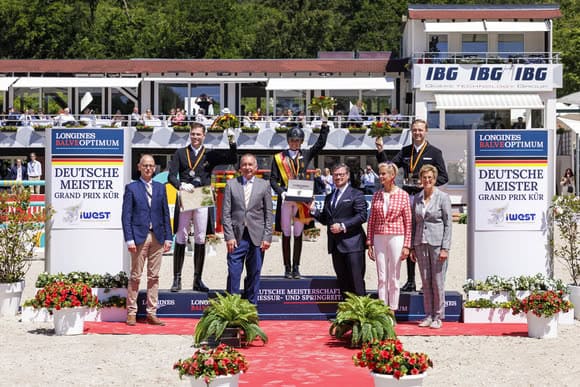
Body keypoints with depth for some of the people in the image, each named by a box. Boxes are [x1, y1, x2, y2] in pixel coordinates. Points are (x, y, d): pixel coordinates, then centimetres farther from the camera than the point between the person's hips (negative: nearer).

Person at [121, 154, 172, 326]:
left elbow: (165, 214, 13)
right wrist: (129, 239, -10)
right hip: (139, 237, -3)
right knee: (135, 276, 1)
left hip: (157, 237, 3)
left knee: (154, 277, 5)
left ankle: (151, 314, 10)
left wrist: (168, 237, 5)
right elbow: (126, 215, -2)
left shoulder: (160, 188, 13)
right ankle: (131, 313, 8)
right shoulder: (131, 188, 2)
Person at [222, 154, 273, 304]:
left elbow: (268, 214, 6)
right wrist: (229, 236, -6)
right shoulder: (231, 184, 6)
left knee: (254, 274, 6)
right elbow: (226, 213, 3)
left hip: (257, 237, 1)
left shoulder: (264, 185, 7)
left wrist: (267, 237, -2)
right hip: (237, 237, -1)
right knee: (233, 273, -4)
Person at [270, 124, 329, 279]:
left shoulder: (305, 155, 10)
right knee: (286, 234, 3)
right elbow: (273, 179, 1)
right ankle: (287, 268, 9)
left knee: (298, 234, 5)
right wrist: (281, 192, -14)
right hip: (285, 201, -1)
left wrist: (325, 125, -3)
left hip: (301, 200, 2)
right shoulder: (279, 157, 4)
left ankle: (296, 267, 11)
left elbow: (320, 144, 3)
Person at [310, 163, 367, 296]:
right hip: (336, 245, 7)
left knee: (356, 280, -7)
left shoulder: (356, 194, -1)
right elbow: (325, 219, 19)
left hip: (352, 244, -6)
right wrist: (313, 210, 2)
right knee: (342, 281, 9)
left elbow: (362, 216, -12)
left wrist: (343, 226, -17)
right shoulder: (329, 197, 19)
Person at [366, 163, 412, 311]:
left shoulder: (403, 195, -2)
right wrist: (369, 243, 6)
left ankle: (392, 311, 10)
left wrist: (406, 245, -6)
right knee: (381, 278, 6)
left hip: (396, 238, -3)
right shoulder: (377, 195, 8)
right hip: (379, 238, 3)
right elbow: (371, 220, 11)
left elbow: (408, 222, -1)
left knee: (394, 278, 3)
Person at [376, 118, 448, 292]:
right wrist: (380, 151, -6)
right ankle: (410, 281, 15)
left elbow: (443, 177, -1)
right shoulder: (405, 151, 14)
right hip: (408, 200, 5)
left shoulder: (434, 152, 1)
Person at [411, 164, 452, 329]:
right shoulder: (416, 198, 10)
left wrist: (445, 248, -11)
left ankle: (438, 316, 8)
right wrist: (412, 247, 10)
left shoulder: (443, 197, -4)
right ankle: (428, 315, 15)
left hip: (437, 243, -4)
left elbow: (448, 224, -5)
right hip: (421, 243, 4)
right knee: (425, 281, 8)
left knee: (437, 281, -1)